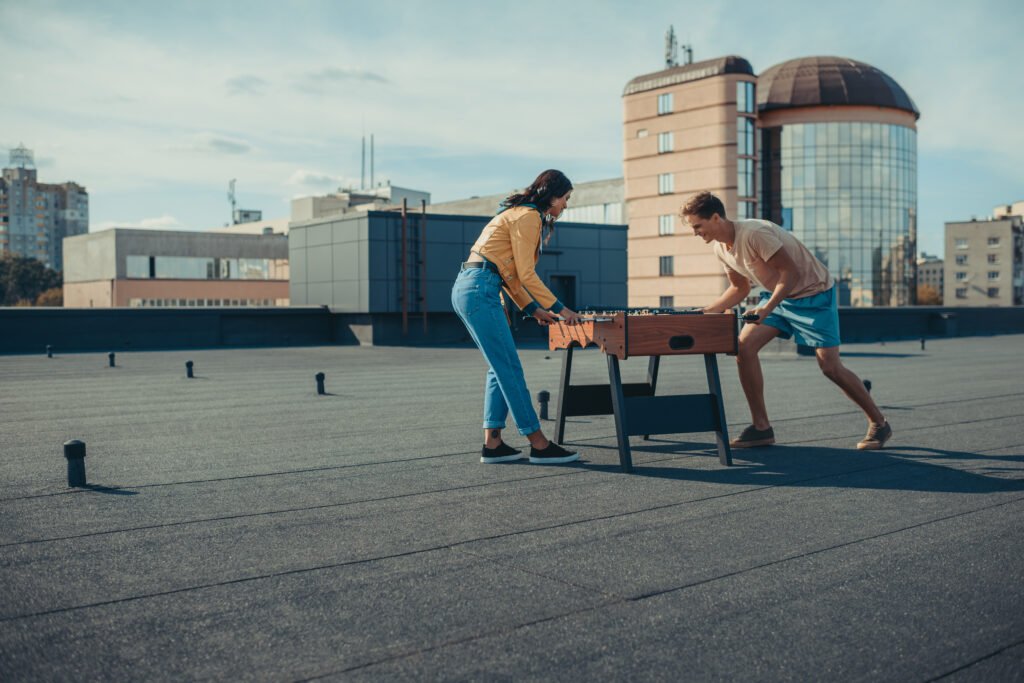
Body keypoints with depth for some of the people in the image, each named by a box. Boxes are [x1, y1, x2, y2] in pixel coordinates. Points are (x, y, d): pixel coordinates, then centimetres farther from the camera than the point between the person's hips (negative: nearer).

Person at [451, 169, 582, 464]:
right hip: (480, 292, -11)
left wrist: (533, 310, 17)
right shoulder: (528, 216, -8)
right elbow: (525, 274, -13)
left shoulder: (517, 214, 23)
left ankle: (492, 444, 11)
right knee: (510, 369, -7)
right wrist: (559, 308, -7)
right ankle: (539, 445, -3)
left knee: (500, 368, 11)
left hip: (466, 290, 11)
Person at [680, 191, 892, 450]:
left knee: (830, 366, -8)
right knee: (744, 347, -10)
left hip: (813, 294, -8)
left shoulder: (754, 233, -28)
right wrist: (706, 311, 1)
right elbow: (739, 288, 12)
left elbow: (791, 272, -28)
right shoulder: (721, 248, -1)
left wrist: (767, 309, -37)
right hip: (778, 295, 8)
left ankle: (879, 424, 12)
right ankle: (761, 428, -3)